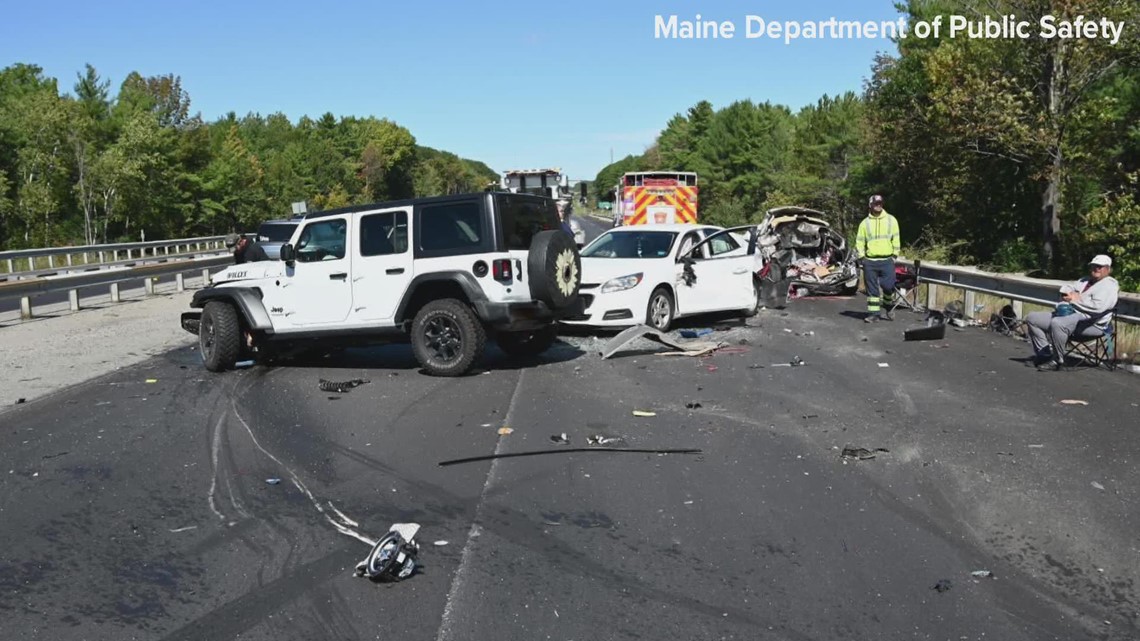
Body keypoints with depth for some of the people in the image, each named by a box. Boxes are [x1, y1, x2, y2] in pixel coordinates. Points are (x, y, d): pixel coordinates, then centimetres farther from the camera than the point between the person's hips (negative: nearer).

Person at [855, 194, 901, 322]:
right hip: (870, 261, 1)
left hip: (887, 260, -1)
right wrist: (862, 257, 0)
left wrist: (894, 255, 1)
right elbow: (859, 241, 10)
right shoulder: (865, 222, 8)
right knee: (872, 288, 2)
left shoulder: (891, 220, 7)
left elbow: (896, 239, 8)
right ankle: (873, 313, 8)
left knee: (888, 286, -6)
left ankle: (887, 309, 18)